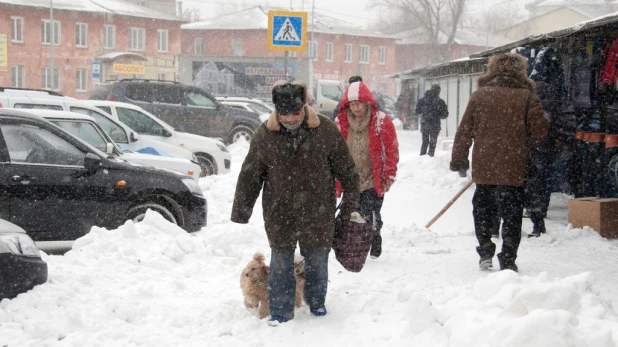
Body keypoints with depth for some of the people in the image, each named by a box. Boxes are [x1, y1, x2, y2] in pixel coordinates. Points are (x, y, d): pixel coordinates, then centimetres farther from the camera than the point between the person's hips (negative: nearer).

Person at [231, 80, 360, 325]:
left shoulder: (326, 130, -10)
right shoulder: (265, 135, -9)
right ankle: (280, 311, 20)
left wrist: (350, 202, 3)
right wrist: (240, 211, 1)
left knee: (317, 261, 14)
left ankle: (317, 302, 36)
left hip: (318, 213, 0)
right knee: (281, 264, 7)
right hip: (279, 215, 0)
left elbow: (346, 169, 0)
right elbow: (249, 176, -1)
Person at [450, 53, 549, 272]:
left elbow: (464, 131, 2)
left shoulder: (479, 95, 2)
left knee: (483, 211, 19)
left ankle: (485, 252, 20)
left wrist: (458, 159, 10)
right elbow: (539, 130, -4)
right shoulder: (527, 97, -2)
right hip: (514, 169, -1)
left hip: (483, 167, 1)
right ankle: (508, 260, 4)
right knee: (512, 215, 6)